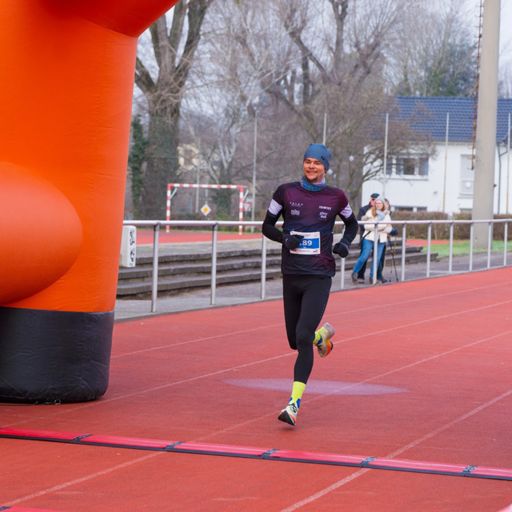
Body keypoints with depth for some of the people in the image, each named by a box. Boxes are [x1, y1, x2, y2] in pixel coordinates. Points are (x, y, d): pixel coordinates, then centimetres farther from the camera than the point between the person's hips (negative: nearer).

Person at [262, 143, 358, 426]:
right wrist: (285, 237, -13)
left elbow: (352, 224, 19)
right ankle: (322, 334, 46)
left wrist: (345, 243, -2)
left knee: (303, 337, -17)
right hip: (291, 276, 3)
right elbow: (267, 226, 7)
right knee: (295, 342, 10)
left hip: (319, 277, -3)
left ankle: (294, 403, -16)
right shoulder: (286, 192, 2)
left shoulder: (336, 197, 2)